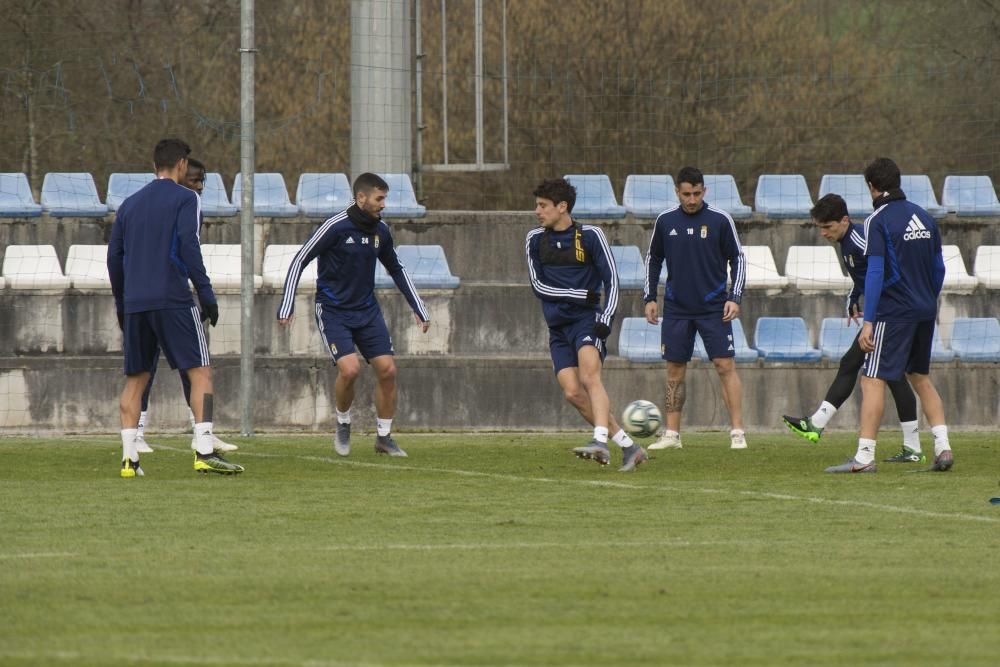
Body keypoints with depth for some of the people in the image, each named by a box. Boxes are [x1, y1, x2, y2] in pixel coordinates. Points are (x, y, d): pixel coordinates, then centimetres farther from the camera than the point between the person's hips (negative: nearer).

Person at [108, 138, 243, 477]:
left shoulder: (130, 204, 16)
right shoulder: (185, 199, 0)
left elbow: (114, 257, 17)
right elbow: (188, 246, -12)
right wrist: (206, 293, -9)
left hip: (135, 305, 6)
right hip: (172, 300, -6)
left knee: (135, 379, 11)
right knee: (201, 372, -4)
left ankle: (128, 458, 3)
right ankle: (204, 452, -17)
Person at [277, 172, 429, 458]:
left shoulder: (381, 230, 2)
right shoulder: (335, 227, -17)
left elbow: (396, 270, 18)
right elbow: (299, 261, -12)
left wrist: (418, 309, 17)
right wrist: (286, 307, -17)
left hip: (367, 310, 6)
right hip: (333, 311, -6)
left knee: (387, 369, -4)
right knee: (350, 368, -22)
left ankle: (384, 437, 12)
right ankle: (343, 425, 6)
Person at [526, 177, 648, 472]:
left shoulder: (590, 235, -3)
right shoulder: (535, 240, 8)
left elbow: (611, 280, -2)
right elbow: (537, 285, 2)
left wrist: (605, 321, -14)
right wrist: (580, 295, -10)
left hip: (587, 319, -4)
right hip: (558, 326, 5)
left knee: (589, 376, -28)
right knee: (573, 392, -7)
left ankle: (600, 442, -41)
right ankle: (629, 447, -1)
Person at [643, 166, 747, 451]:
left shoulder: (720, 220, -5)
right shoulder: (665, 221, 2)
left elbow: (737, 259, 1)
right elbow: (653, 259, 14)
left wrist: (734, 298, -8)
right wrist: (649, 298, 8)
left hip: (713, 307, -3)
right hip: (676, 308, 3)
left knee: (726, 366, -8)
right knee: (675, 370, 4)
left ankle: (738, 432, -6)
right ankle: (672, 434, 11)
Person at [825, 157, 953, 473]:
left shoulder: (878, 221, -10)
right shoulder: (923, 216, 11)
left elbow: (875, 272, -17)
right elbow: (938, 268, 16)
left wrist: (868, 322, -19)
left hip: (894, 313, -7)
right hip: (925, 311, 7)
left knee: (872, 380, -7)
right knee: (920, 377, 19)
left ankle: (865, 456, -14)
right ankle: (943, 448, 11)